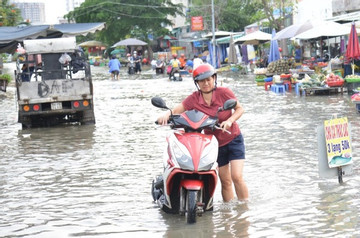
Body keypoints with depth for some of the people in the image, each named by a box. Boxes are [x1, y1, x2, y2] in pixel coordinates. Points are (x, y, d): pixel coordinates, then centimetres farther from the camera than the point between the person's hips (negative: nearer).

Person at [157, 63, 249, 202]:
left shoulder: (224, 93, -13)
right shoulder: (194, 99, -8)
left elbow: (240, 109, -6)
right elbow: (177, 110, -16)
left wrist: (230, 120, -25)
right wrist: (166, 115, -38)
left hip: (233, 139, -2)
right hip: (215, 143, 3)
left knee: (237, 177, -13)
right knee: (225, 181, 8)